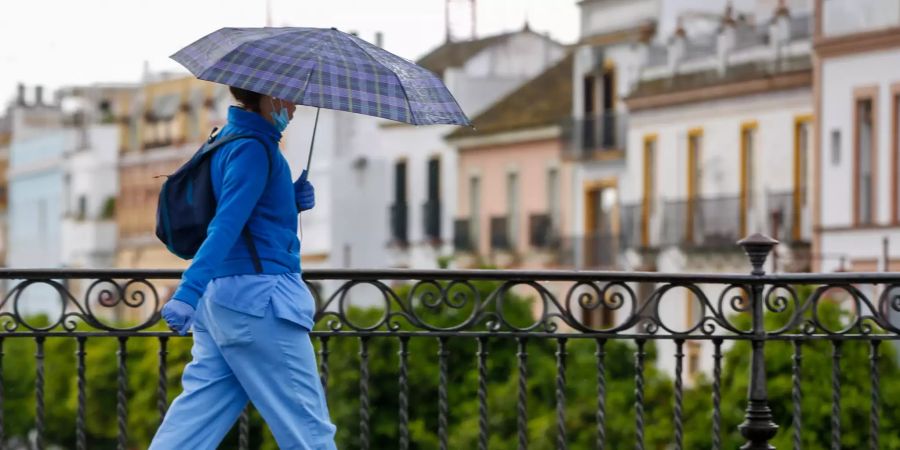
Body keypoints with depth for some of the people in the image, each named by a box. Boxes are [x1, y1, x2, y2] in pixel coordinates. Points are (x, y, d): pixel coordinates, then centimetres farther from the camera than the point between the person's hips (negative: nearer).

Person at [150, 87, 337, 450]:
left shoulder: (227, 138, 16)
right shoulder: (253, 148, -13)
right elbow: (227, 224, -24)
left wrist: (291, 200, 8)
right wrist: (189, 291, -33)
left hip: (219, 296, 10)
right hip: (257, 296, -10)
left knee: (200, 412, 7)